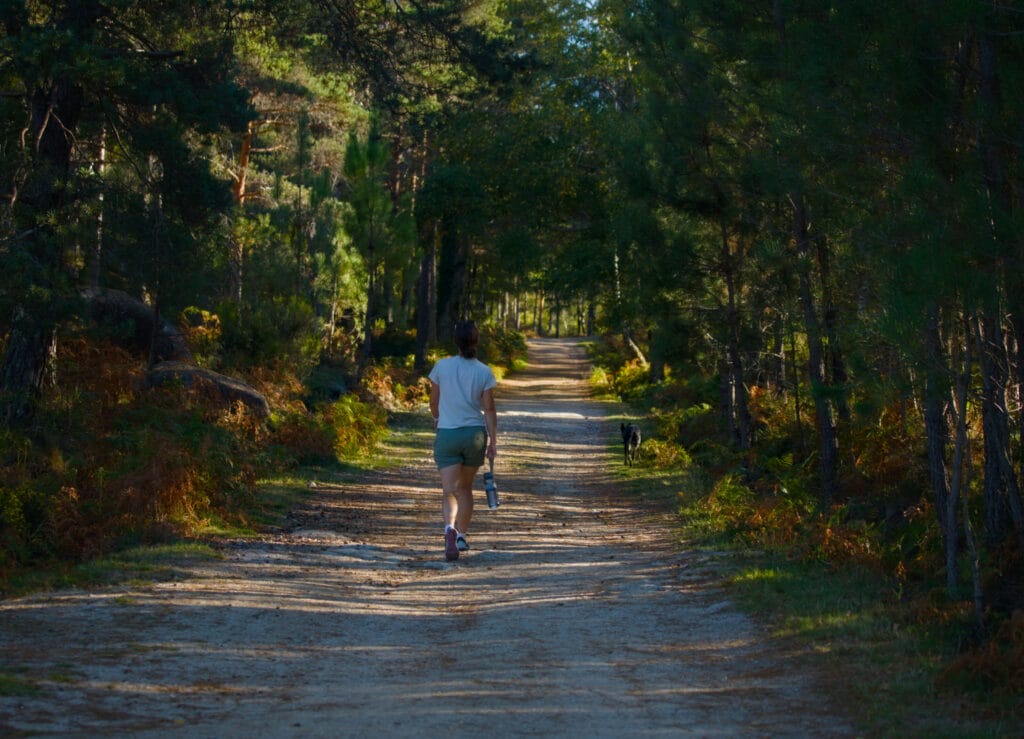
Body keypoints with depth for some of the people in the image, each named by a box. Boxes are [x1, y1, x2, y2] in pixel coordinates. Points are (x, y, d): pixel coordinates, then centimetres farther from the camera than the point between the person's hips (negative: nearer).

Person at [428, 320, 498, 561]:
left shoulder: (442, 366, -4)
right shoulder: (484, 372, -4)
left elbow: (434, 401, 7)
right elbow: (489, 409, -4)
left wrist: (437, 419, 28)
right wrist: (493, 442, 0)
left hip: (447, 434, -1)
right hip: (475, 433, 1)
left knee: (449, 491, -4)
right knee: (465, 487, 20)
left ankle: (450, 528, -31)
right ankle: (462, 535, 25)